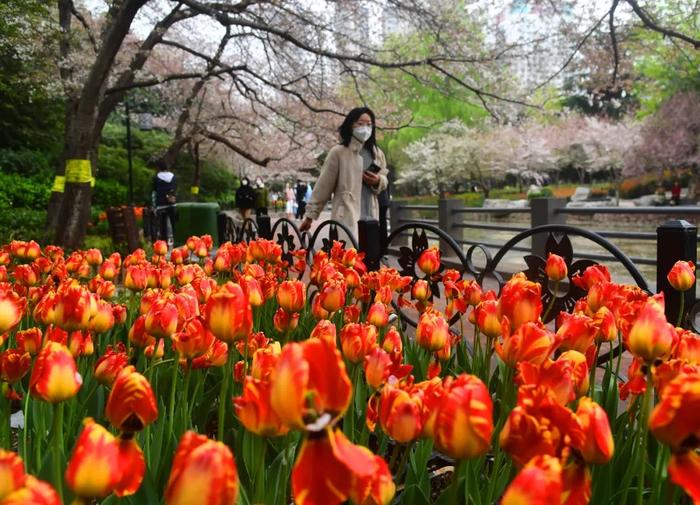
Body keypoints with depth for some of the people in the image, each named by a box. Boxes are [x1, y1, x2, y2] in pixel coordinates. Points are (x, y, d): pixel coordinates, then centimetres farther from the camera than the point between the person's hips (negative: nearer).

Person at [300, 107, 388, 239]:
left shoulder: (377, 154, 13)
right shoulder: (338, 152, -2)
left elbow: (384, 181, 23)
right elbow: (323, 186, 1)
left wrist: (377, 181, -2)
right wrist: (310, 215, 2)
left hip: (370, 217, 6)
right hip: (347, 218, -5)